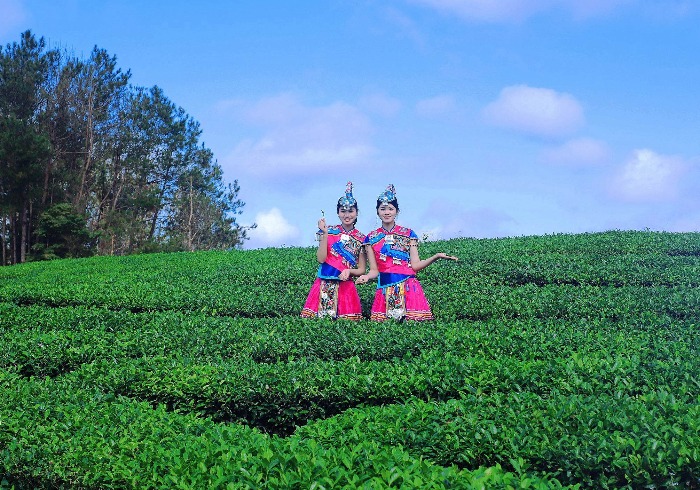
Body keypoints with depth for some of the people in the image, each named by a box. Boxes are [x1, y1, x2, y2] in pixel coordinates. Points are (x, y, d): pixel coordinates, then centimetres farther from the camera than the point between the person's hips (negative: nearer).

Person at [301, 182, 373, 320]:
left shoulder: (360, 239, 6)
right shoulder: (329, 231, 5)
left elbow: (362, 270, 7)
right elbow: (321, 259, -6)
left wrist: (349, 271, -14)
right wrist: (324, 234, -12)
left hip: (346, 286, 0)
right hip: (324, 286, 0)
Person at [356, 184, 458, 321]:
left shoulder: (408, 234, 6)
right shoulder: (371, 238, 9)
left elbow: (415, 265, 0)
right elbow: (374, 270, 7)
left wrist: (436, 256, -13)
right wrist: (366, 277, -15)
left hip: (409, 288, -1)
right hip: (385, 290, 1)